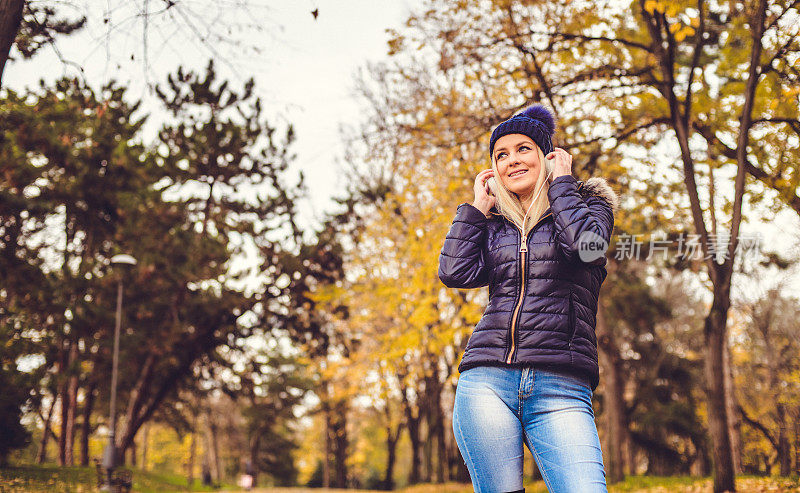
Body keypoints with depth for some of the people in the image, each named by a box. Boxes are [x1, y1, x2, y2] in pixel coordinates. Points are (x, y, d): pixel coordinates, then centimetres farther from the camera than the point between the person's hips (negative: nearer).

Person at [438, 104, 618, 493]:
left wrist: (561, 183, 5)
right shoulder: (492, 224, 22)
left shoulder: (588, 204, 16)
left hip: (561, 388, -2)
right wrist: (477, 205, 14)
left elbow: (588, 246, -8)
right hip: (487, 381, 2)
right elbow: (454, 272, 4)